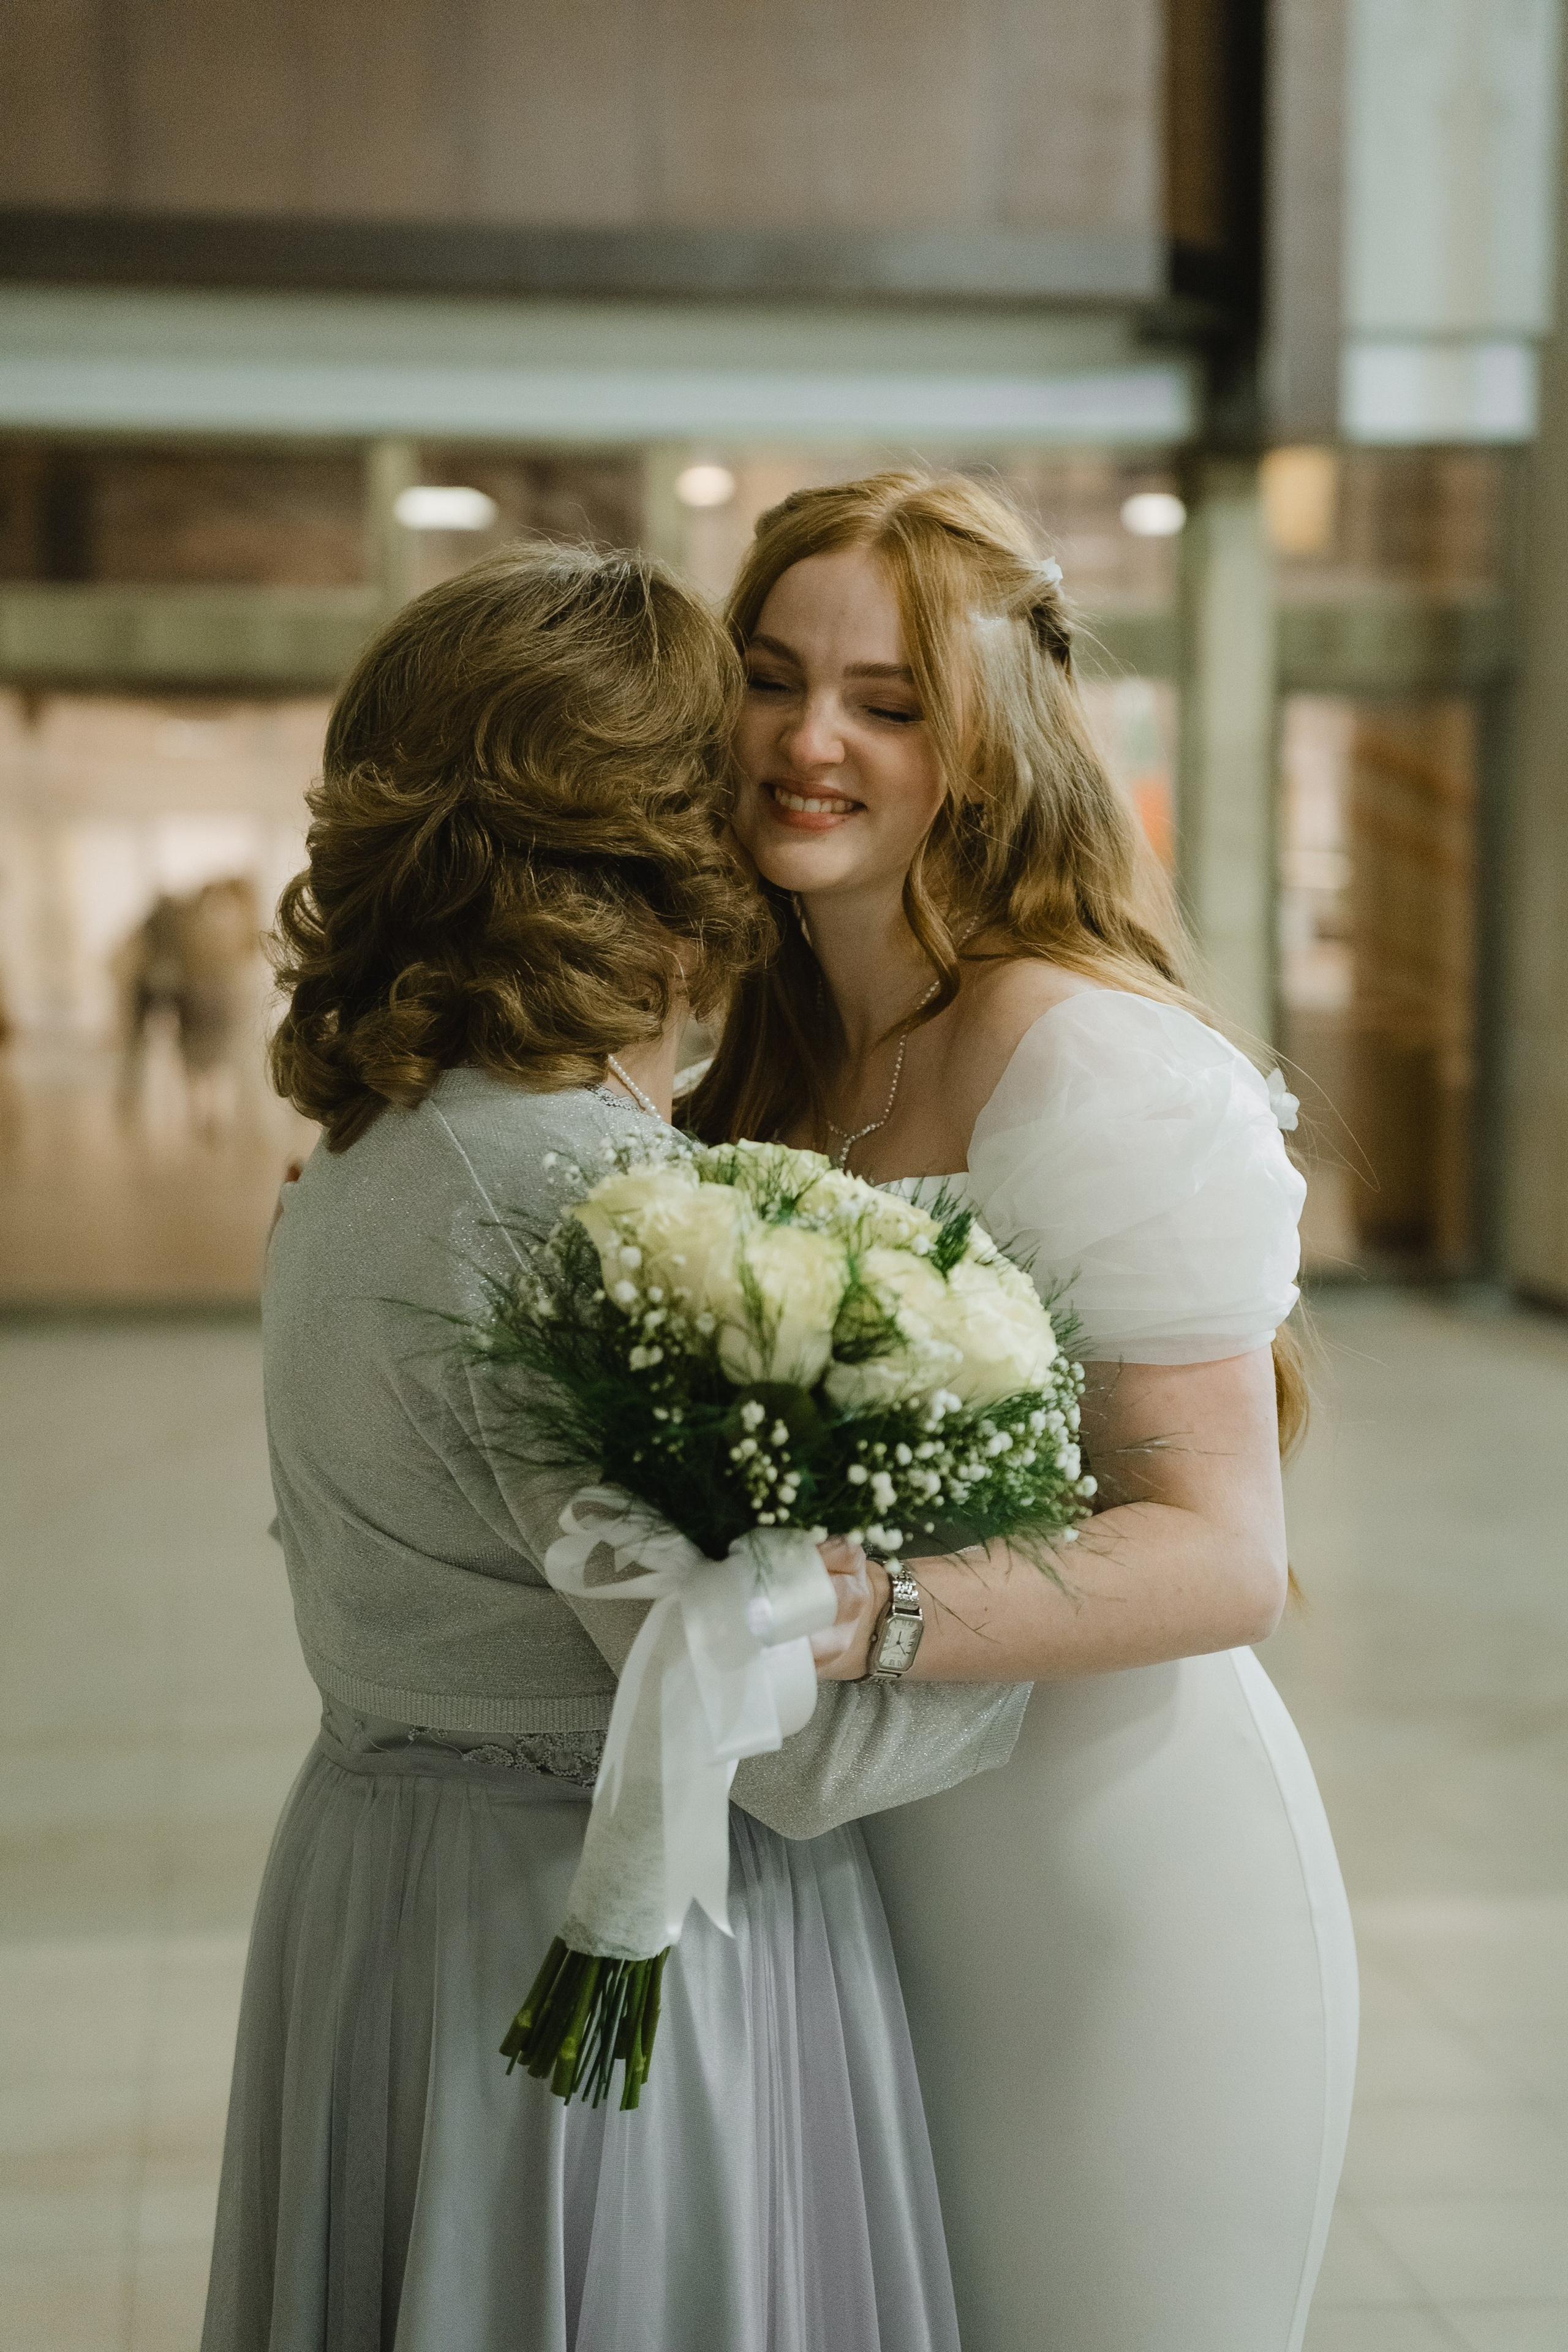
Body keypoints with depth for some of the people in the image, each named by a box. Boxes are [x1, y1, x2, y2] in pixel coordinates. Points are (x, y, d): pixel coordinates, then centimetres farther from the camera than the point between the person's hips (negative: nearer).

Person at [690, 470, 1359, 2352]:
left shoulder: (1095, 1062, -19)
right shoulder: (785, 1058, 7)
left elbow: (1221, 1556, -24)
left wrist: (837, 1612, -36)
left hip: (1116, 1883, -7)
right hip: (873, 1878, 8)